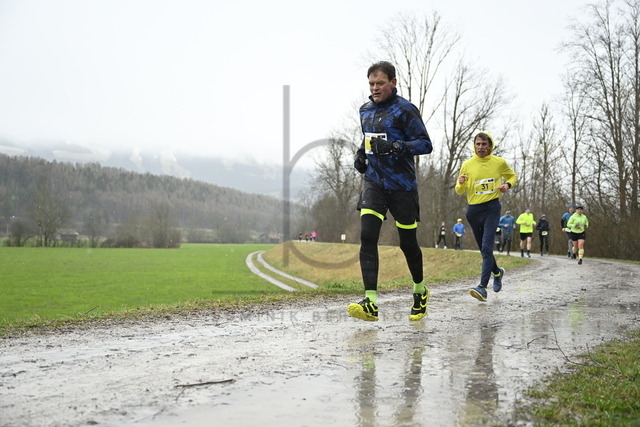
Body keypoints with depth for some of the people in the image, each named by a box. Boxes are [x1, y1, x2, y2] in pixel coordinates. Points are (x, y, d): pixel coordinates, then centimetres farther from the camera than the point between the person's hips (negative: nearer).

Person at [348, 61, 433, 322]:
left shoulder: (405, 110, -8)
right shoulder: (365, 110, 12)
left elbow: (426, 144, -12)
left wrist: (395, 146, -26)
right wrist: (361, 154, 9)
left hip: (401, 185, -5)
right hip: (373, 182, 5)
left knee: (407, 243, 6)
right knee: (367, 236, -14)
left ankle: (420, 291, 34)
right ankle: (370, 304, -18)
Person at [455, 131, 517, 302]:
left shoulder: (499, 162, 0)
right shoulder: (467, 164, 2)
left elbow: (512, 176, 18)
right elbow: (459, 191, 8)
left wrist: (508, 184, -4)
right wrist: (461, 183, -16)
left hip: (492, 208, -3)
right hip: (473, 210, 3)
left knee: (487, 247, -18)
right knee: (483, 249, 15)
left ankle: (483, 287, -25)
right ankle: (497, 272, 44)